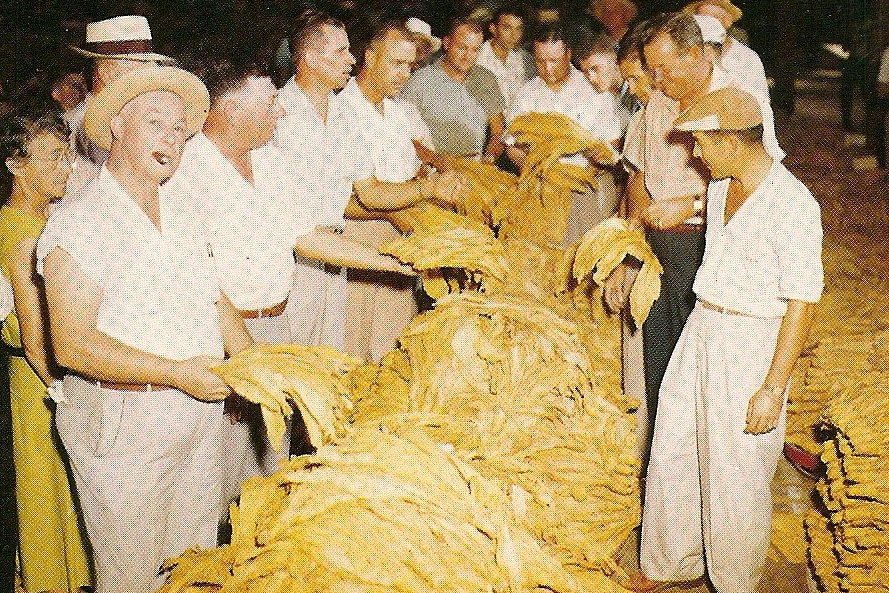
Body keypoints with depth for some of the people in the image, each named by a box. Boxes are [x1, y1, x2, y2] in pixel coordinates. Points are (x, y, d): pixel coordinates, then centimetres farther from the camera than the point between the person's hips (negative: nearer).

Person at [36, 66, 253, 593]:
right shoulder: (79, 223, -12)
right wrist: (177, 372, -22)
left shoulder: (182, 211, 11)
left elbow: (214, 297, 17)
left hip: (201, 411, 7)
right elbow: (72, 345, -18)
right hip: (122, 422, -6)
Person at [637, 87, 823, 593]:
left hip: (752, 343, -8)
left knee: (734, 476, 5)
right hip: (701, 330, 8)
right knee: (672, 453, 16)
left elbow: (802, 302, -19)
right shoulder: (720, 189, 6)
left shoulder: (792, 204, -20)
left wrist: (774, 387, -19)